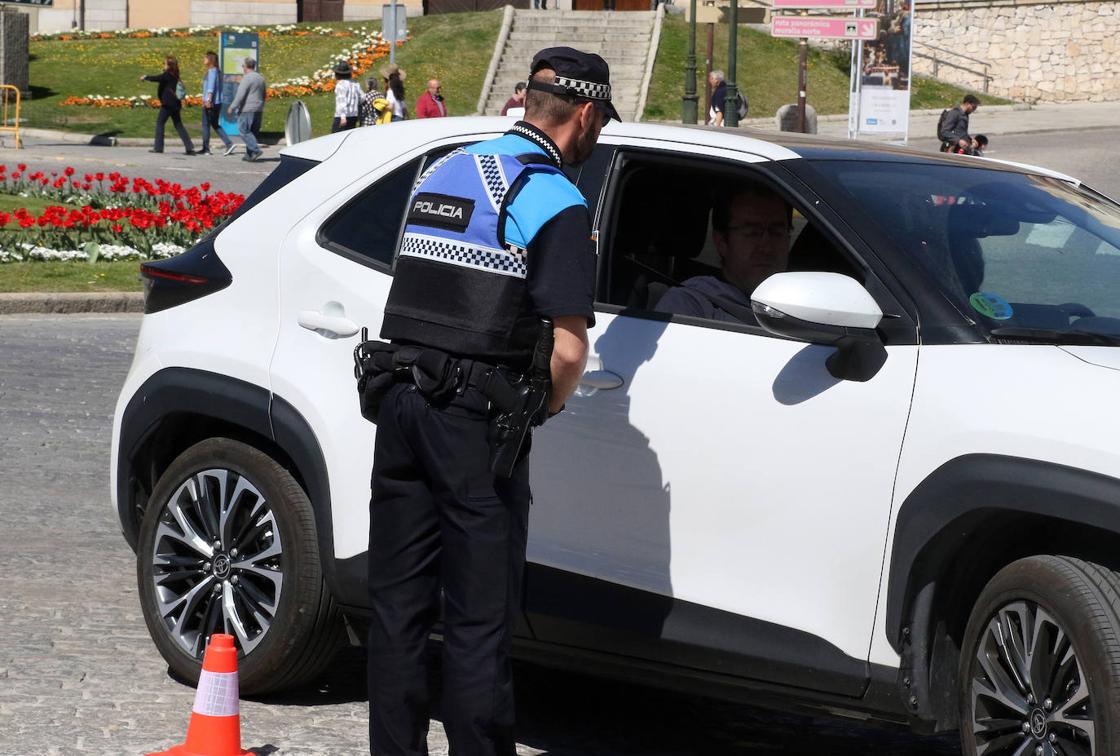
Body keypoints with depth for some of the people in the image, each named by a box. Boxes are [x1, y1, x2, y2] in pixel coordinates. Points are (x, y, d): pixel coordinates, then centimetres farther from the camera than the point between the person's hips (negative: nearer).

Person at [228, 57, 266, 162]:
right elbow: (263, 96, 23)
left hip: (247, 110, -8)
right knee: (253, 132, 10)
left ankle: (255, 150, -16)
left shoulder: (247, 78, -13)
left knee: (244, 131, -4)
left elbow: (240, 95, -17)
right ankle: (249, 154, 9)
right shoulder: (261, 78, 14)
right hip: (258, 110, 8)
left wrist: (232, 107, -11)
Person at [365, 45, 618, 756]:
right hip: (474, 420, -7)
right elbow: (570, 347, -17)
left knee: (398, 602, 12)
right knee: (480, 616, -1)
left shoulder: (442, 172, 13)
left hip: (401, 402, 7)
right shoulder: (557, 203, -10)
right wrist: (548, 405, 3)